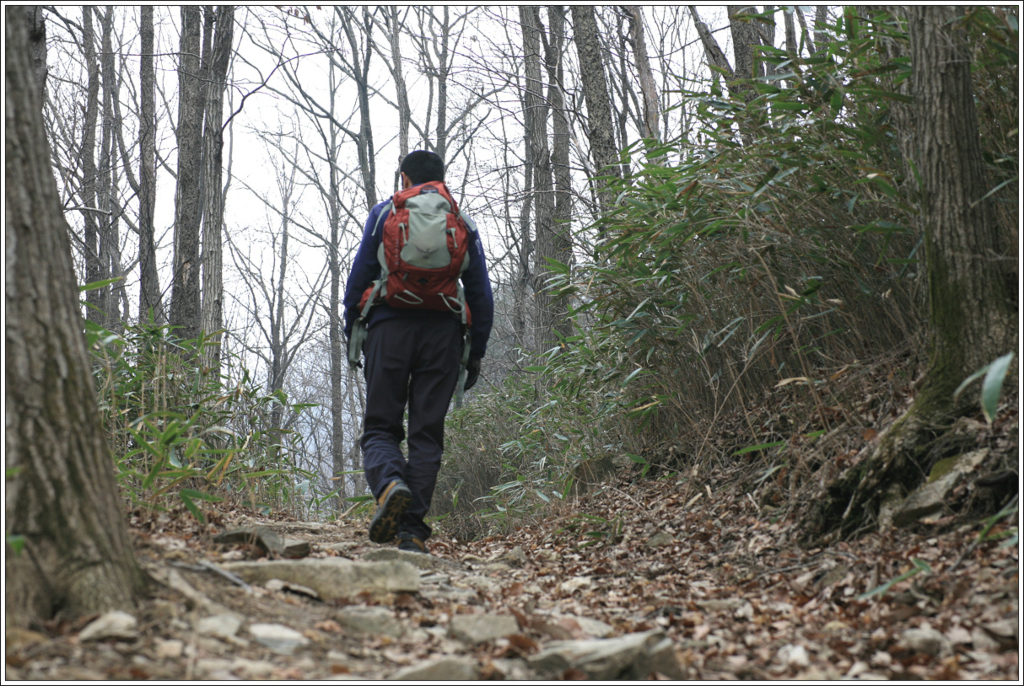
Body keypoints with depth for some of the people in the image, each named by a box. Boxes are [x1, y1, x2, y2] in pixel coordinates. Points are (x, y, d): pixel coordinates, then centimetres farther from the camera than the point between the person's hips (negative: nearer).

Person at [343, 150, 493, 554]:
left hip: (390, 327, -1)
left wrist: (350, 335, 9)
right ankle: (412, 532, -3)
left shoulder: (384, 213, 9)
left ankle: (389, 484, -26)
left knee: (380, 426, 5)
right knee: (427, 434, 4)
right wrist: (476, 353, 15)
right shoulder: (463, 223, 14)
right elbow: (482, 295, 11)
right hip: (443, 332, 2)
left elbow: (359, 276, 3)